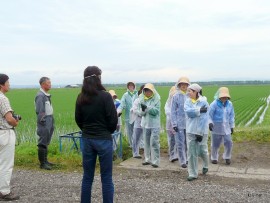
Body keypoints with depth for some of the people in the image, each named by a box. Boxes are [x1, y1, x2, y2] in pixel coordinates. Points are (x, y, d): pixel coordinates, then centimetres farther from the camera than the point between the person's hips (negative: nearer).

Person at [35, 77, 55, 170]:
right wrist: (42, 121, -19)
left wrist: (52, 123, 15)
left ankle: (45, 160, 27)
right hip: (44, 123, -9)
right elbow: (39, 111, -19)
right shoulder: (40, 95, -16)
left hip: (50, 121, 9)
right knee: (43, 143, -2)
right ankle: (42, 163, 6)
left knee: (46, 142, 17)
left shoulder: (47, 95, 13)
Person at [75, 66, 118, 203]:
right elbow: (113, 119, -10)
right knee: (106, 178, 5)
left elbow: (78, 120, 8)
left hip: (86, 140, 5)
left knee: (87, 177, 14)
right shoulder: (105, 96, -13)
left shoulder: (81, 97, 2)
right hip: (103, 139, -5)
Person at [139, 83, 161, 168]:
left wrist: (147, 107, -23)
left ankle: (155, 161, -3)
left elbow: (156, 111, -16)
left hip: (154, 125, -5)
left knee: (154, 142, -7)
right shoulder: (142, 99, 6)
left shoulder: (156, 100, -6)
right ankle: (147, 159, 24)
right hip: (145, 124, 5)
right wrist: (142, 109, -17)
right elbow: (141, 113, 5)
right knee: (146, 142, 12)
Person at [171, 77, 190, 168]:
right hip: (179, 123, -3)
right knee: (180, 143, 2)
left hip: (189, 123, 3)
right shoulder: (176, 96, -4)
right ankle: (182, 161, 11)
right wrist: (174, 124, -7)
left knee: (188, 142, 11)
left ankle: (187, 159, 26)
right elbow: (173, 111, -2)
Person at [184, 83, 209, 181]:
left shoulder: (203, 102, -9)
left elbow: (204, 119, -13)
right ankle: (193, 174, 11)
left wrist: (200, 133, -16)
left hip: (202, 131, -3)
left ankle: (205, 166, 38)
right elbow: (188, 111, -14)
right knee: (191, 152, 2)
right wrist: (199, 110, -20)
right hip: (190, 131, 3)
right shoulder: (188, 101, 4)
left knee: (202, 151, 7)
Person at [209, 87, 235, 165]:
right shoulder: (214, 104, -11)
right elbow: (209, 115, -8)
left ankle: (227, 157, 21)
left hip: (226, 127, 3)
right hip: (216, 127, -3)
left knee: (228, 143, 0)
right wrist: (210, 123, -23)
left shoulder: (229, 104, 3)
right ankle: (214, 158, 26)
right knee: (215, 144, 6)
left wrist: (232, 126, 14)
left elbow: (231, 116, 12)